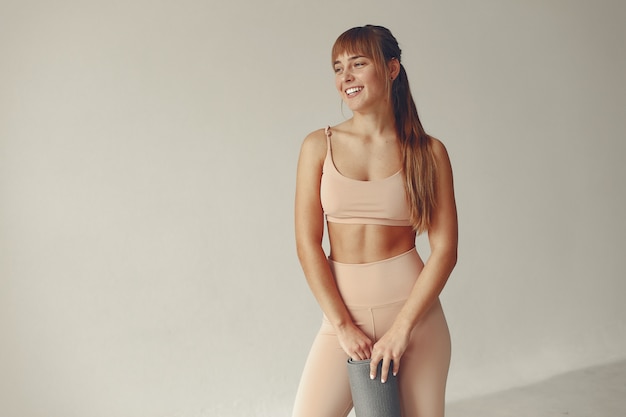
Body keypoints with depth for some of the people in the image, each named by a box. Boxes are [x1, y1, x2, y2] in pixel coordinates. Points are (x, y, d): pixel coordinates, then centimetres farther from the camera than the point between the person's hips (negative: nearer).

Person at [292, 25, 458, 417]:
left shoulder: (429, 152, -1)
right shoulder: (319, 146, 1)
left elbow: (445, 250, -4)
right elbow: (308, 244, -2)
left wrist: (402, 327, -11)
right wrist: (342, 324, -7)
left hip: (414, 309, 0)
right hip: (344, 311, 1)